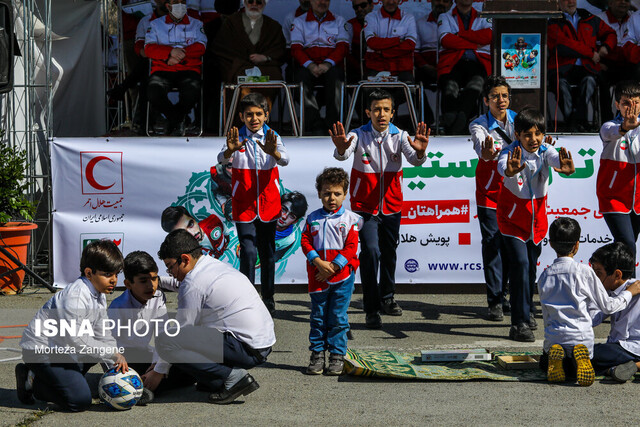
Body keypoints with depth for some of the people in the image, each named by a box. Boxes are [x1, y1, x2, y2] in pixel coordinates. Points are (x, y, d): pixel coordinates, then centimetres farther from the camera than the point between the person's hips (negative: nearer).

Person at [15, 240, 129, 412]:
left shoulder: (99, 297, 7)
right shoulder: (75, 295, -24)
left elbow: (103, 336, 10)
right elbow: (75, 338, -30)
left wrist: (119, 365, -1)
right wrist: (113, 354, -26)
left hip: (63, 350, 10)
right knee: (80, 400, -17)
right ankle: (31, 381, 3)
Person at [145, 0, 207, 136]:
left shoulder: (196, 24, 18)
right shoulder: (155, 24, 16)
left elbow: (200, 47, 3)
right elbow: (149, 49, 2)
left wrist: (178, 55, -12)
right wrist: (171, 52, -16)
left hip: (188, 69, 0)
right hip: (162, 69, 0)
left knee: (192, 94, -34)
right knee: (153, 94, -32)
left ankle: (173, 120, -1)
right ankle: (178, 120, -3)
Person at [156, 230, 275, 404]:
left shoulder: (193, 283, -12)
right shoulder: (219, 266, 16)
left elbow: (180, 333, -6)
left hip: (248, 351, -10)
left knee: (164, 341, -17)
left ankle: (233, 378, -11)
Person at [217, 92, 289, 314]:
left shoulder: (272, 137, -2)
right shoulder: (237, 137, -4)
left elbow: (285, 160, -21)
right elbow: (221, 159, -22)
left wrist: (273, 152, -44)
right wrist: (230, 150, -45)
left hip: (268, 204, 2)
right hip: (243, 205, -2)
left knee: (268, 253, 10)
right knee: (248, 253, -11)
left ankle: (268, 300, 25)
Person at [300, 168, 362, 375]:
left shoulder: (350, 219, 0)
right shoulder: (313, 218, 7)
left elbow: (351, 247, -5)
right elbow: (305, 242, 1)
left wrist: (333, 266, -13)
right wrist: (318, 262, -13)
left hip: (342, 274, -2)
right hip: (317, 275, 2)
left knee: (338, 317, 1)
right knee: (318, 316, 7)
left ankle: (337, 356, 9)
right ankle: (317, 354, 15)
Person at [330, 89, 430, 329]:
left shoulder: (399, 136, -8)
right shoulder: (359, 136, -12)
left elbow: (414, 160, -23)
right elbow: (343, 155, -30)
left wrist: (420, 152, -46)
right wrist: (341, 148, -54)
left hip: (391, 205, 3)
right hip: (365, 206, -3)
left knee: (389, 252, 17)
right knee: (370, 251, -16)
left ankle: (387, 298, 40)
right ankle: (372, 309, -8)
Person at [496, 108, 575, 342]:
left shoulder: (545, 151, -13)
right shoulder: (511, 152, -22)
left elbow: (556, 158, -37)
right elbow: (502, 165, -46)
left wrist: (567, 167, -61)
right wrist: (509, 170, -70)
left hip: (536, 216, 4)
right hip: (512, 216, -4)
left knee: (532, 264, 15)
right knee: (520, 263, -16)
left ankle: (526, 312, 38)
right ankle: (519, 324, -14)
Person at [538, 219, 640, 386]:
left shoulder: (544, 276, 2)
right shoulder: (584, 271, -8)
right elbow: (607, 306, 0)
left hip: (553, 338, 2)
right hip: (582, 338, -2)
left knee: (545, 363, 28)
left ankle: (554, 357, -9)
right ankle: (579, 359, -18)